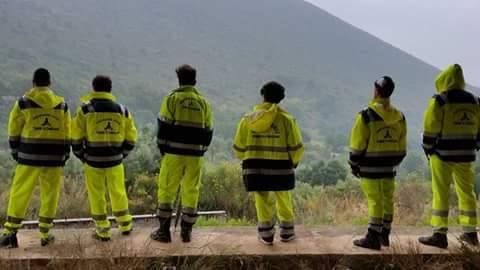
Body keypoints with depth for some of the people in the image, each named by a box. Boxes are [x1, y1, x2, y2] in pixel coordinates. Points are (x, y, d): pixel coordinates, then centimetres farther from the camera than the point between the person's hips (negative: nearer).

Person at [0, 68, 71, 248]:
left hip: (29, 157, -2)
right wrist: (65, 156, 15)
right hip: (54, 158, 2)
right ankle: (45, 234, 14)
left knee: (19, 194, 5)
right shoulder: (62, 104, 6)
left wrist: (15, 153, 13)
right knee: (50, 195, 9)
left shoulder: (23, 103, -1)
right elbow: (67, 134, 8)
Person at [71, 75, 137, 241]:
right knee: (118, 192, 16)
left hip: (93, 159, -2)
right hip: (115, 159, 2)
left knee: (96, 195, 9)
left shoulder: (85, 109, -5)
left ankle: (102, 231, 16)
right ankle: (125, 225, 28)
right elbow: (131, 137, 5)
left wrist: (81, 155, 7)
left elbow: (76, 136, -6)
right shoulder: (122, 110, 3)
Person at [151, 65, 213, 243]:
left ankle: (164, 231, 10)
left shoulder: (172, 99, -2)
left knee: (167, 191, 7)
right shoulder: (203, 102, 10)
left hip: (174, 153, -3)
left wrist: (162, 149, 5)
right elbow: (208, 132, 11)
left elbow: (163, 126, -5)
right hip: (195, 156, 3)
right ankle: (186, 232, 17)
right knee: (191, 193, 12)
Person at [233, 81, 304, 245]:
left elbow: (238, 148, 4)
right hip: (280, 168, -1)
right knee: (284, 201, 18)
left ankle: (266, 234, 16)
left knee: (262, 201, 14)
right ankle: (287, 232, 28)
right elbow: (296, 147, -5)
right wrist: (294, 162, 16)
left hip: (255, 169, 1)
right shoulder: (286, 119, -5)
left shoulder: (248, 119, 1)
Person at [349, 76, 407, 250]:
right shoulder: (399, 117, 5)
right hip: (389, 167, 6)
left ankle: (373, 238, 3)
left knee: (375, 202, -2)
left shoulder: (366, 116, -14)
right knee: (387, 200, 14)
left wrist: (354, 165, -1)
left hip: (370, 168, -6)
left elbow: (357, 145, -12)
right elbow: (402, 147, 10)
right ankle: (384, 235, 26)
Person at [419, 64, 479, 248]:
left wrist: (428, 150, 2)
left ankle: (439, 234, -1)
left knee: (441, 194, -1)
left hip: (443, 153, -5)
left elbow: (430, 129, -10)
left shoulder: (439, 101, -9)